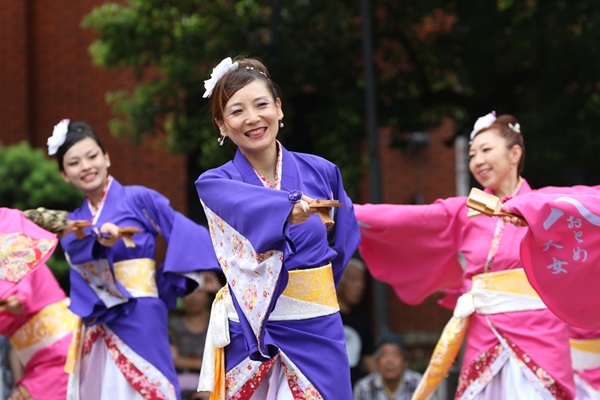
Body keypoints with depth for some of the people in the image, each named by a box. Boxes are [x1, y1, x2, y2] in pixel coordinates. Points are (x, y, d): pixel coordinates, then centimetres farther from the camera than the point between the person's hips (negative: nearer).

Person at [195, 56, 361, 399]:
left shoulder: (323, 173, 3)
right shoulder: (216, 184, -3)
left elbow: (343, 244, 15)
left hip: (316, 332, 1)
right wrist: (289, 209, -44)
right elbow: (249, 206, -26)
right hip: (251, 333, -1)